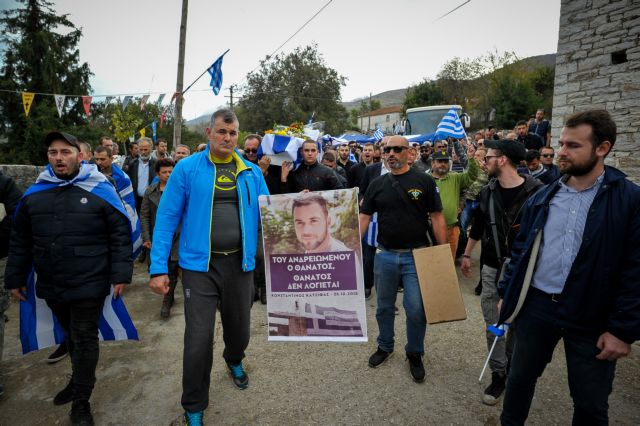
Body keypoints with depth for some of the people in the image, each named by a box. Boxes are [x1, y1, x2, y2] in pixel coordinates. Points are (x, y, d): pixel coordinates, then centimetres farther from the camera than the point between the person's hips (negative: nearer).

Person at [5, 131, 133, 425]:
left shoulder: (100, 190, -7)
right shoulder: (34, 193, 6)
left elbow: (120, 235, -8)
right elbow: (20, 241, 13)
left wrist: (120, 274, -12)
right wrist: (15, 278, 13)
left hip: (88, 284, -4)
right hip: (51, 285, 5)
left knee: (85, 339, 6)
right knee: (71, 336, 21)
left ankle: (81, 401, 22)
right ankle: (79, 380, 44)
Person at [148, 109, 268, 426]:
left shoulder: (252, 173, 4)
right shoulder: (187, 168, -4)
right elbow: (166, 218, -5)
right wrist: (158, 269, -9)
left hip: (240, 263, 3)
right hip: (200, 265, -3)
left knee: (239, 328, 18)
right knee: (199, 339, 0)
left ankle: (234, 361, 54)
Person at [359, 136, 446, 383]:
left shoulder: (424, 181, -3)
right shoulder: (377, 184, 4)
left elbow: (436, 217, -3)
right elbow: (364, 217, 2)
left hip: (416, 255, -2)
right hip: (385, 255, 3)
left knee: (416, 309, 1)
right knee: (384, 306, 15)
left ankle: (415, 354, 25)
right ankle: (385, 346, 37)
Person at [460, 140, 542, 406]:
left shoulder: (535, 192, -13)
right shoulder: (487, 192, 2)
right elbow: (477, 227, 13)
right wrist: (466, 255, 17)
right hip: (491, 268, 4)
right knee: (493, 324, 6)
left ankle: (511, 365, 35)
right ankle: (498, 374, 19)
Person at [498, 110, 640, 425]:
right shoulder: (542, 198, 4)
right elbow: (520, 251, 9)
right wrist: (506, 294, 8)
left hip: (591, 316, -3)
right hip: (536, 306, 3)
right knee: (519, 379, 19)